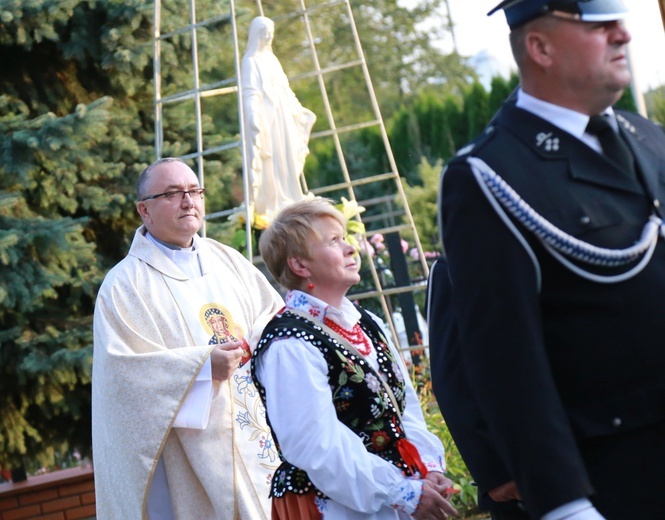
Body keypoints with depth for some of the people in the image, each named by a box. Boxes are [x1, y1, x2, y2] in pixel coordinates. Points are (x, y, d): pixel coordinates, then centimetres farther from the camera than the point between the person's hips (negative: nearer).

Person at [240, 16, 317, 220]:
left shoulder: (271, 58, 19)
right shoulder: (251, 61, -5)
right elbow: (250, 92, -15)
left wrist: (300, 110, 26)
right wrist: (253, 117, -27)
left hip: (283, 119, 8)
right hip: (266, 119, -8)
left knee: (287, 161, 7)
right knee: (270, 164, -10)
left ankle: (286, 206, 11)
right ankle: (270, 208, -10)